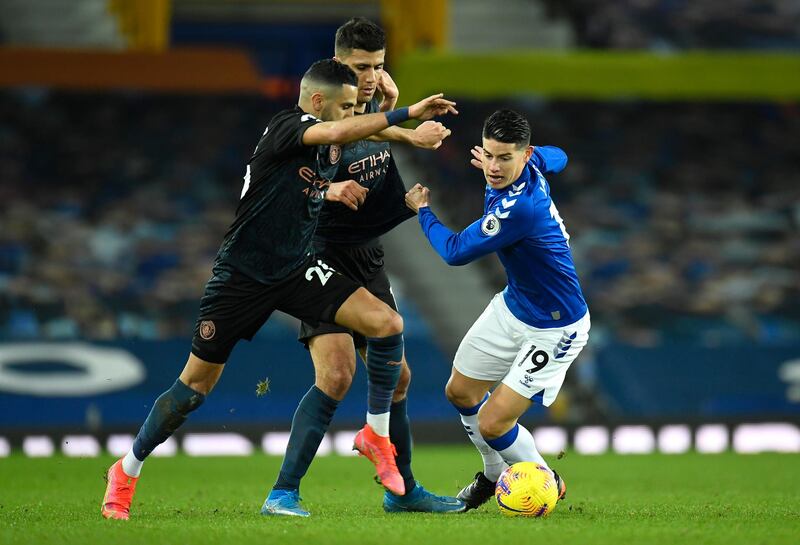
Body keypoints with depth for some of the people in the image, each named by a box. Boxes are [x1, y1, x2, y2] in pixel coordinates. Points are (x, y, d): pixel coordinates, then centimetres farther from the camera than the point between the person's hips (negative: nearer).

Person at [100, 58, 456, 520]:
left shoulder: (329, 152, 6)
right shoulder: (286, 127, -17)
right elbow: (338, 132, -38)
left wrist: (329, 190, 4)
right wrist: (409, 113, -39)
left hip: (296, 270, 6)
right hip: (243, 273, -6)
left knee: (387, 322, -14)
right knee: (196, 385, 2)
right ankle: (127, 472, 21)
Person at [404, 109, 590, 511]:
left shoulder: (520, 207, -37)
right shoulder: (534, 165, -11)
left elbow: (455, 252, -26)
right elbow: (556, 157, 17)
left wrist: (422, 210, -8)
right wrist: (493, 167, 25)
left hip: (554, 329, -10)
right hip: (513, 307, 10)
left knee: (492, 424, -10)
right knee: (461, 391, 18)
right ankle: (495, 474, 43)